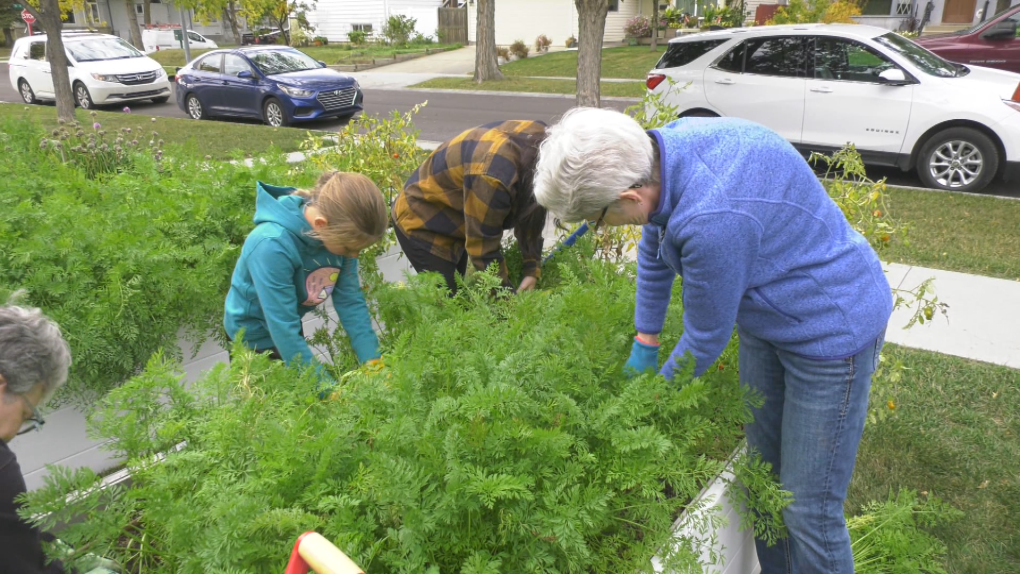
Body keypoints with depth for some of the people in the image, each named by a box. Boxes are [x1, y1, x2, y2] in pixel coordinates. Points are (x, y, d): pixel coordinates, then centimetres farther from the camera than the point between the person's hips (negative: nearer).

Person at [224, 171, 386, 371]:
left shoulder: (338, 233, -20)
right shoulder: (272, 247, -38)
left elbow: (351, 301, -16)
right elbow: (283, 329, -36)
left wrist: (373, 362, -22)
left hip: (290, 327, 6)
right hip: (253, 334, -6)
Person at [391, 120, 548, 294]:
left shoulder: (538, 138, -15)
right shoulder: (493, 173, -39)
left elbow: (531, 215, -4)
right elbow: (483, 247, -27)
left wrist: (532, 269, -11)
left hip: (452, 217, 8)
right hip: (420, 222, -8)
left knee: (459, 294, 15)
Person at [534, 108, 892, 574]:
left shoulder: (715, 221, -38)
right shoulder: (666, 147, -11)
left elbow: (706, 336, -22)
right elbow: (655, 247, 7)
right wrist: (645, 343, 16)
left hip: (832, 329, -8)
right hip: (765, 316, 9)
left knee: (809, 510, 0)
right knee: (763, 473, 20)